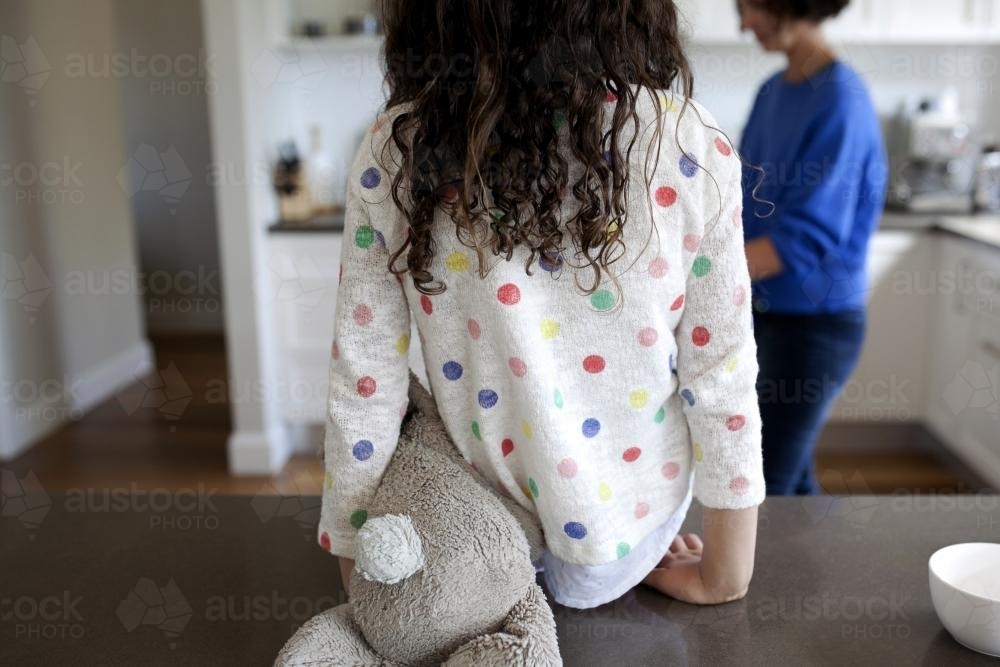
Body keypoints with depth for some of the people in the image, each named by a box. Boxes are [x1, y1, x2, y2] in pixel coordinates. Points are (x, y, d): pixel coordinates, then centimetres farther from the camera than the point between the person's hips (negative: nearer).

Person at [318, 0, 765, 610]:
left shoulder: (394, 153, -18)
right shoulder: (686, 147, -20)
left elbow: (363, 381, -12)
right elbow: (721, 375, -14)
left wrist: (356, 554, 3)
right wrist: (725, 574, 1)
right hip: (630, 516, 0)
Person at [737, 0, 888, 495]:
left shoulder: (839, 99, -17)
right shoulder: (773, 90, 7)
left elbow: (806, 236, -23)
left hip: (814, 319, -7)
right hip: (766, 309, 7)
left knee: (762, 489, 0)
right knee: (791, 478, 19)